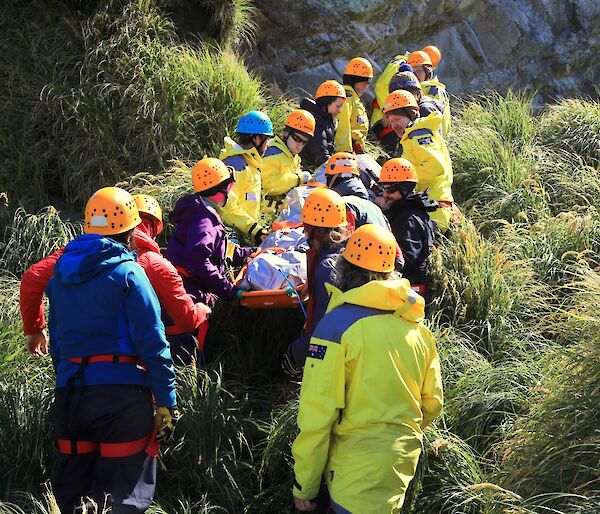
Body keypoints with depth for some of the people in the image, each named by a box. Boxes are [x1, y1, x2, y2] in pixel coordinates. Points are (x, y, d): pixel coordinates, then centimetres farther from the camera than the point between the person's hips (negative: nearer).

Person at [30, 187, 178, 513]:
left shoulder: (61, 273, 11)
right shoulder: (127, 272, -8)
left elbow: (57, 339, 16)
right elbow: (151, 342, -12)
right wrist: (167, 400, -8)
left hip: (69, 392, 6)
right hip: (121, 391, -6)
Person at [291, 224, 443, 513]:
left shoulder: (337, 324, -14)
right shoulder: (417, 326, 3)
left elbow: (317, 413, -16)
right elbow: (432, 402, 11)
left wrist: (303, 486, -8)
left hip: (358, 470, -6)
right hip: (404, 463, 6)